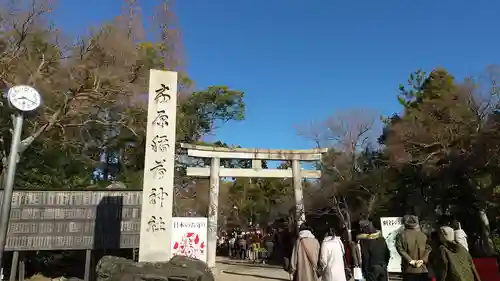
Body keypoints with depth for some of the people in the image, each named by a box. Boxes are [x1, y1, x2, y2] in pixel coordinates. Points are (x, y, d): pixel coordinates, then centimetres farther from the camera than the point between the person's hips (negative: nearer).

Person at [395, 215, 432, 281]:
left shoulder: (401, 235, -3)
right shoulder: (423, 235, 6)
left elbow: (400, 249, -13)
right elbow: (428, 248, -3)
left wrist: (410, 260, -13)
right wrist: (423, 260, -10)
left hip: (409, 269, -2)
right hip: (422, 269, 3)